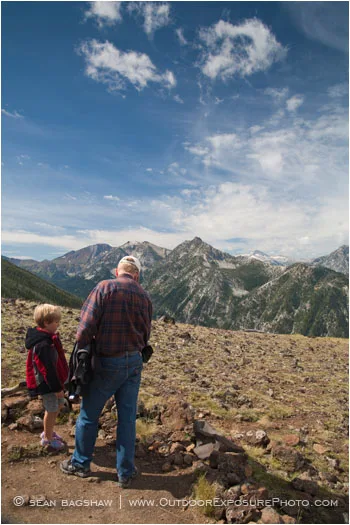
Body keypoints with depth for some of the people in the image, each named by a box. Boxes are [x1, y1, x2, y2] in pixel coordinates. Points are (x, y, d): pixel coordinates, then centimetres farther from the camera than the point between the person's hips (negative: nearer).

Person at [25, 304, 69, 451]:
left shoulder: (48, 338, 3)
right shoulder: (43, 345, -29)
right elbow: (48, 369, -26)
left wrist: (59, 384, 20)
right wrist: (57, 387, -17)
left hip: (52, 382, 10)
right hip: (46, 384, -10)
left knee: (59, 404, 21)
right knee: (51, 410, 6)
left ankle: (48, 432, 39)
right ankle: (48, 439, 27)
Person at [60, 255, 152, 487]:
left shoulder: (105, 288, -14)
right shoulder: (145, 296, 0)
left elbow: (86, 328, -18)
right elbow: (145, 336, 6)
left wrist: (81, 352, -2)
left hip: (107, 363, -4)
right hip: (134, 362, 4)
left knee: (89, 415, 17)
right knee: (127, 418, 15)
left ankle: (80, 464, 35)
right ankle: (125, 472, 28)